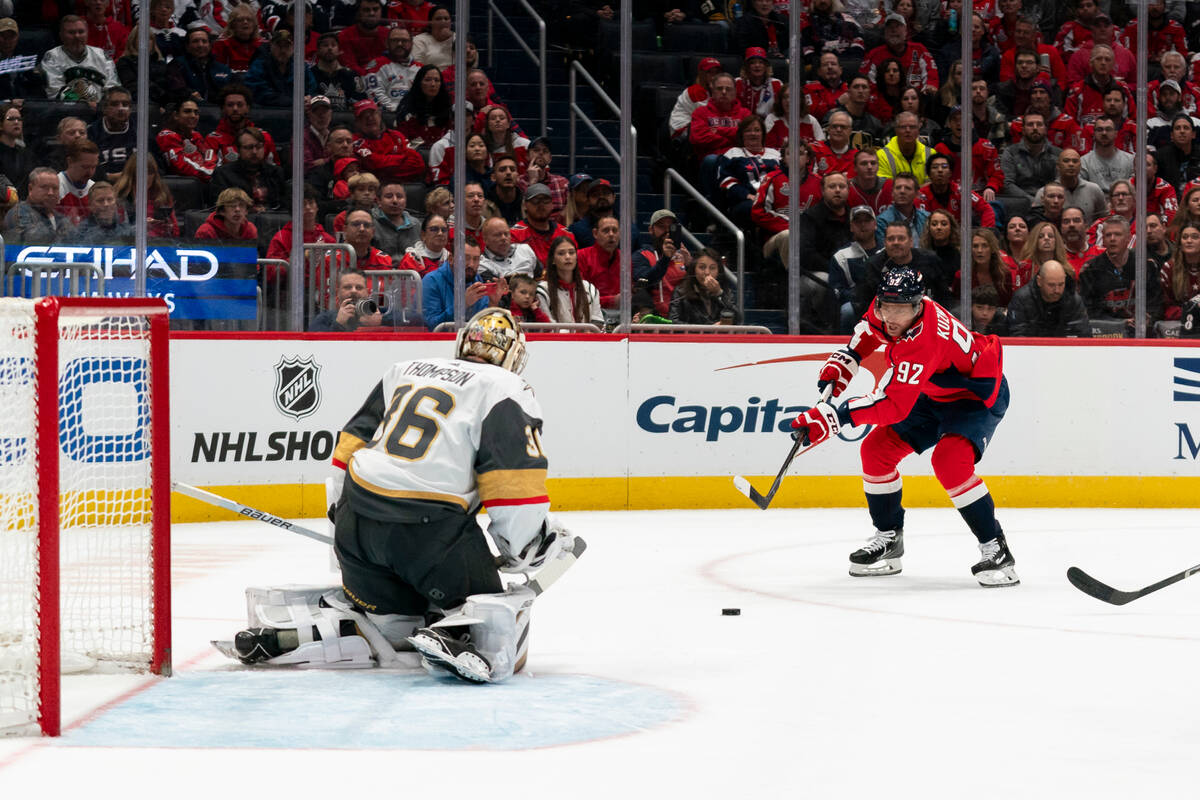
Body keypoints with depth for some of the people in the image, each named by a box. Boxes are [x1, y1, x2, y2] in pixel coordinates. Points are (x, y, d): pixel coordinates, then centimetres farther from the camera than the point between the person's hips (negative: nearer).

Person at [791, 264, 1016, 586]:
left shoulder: (923, 341, -39)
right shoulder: (885, 308, -15)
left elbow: (895, 406, -43)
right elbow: (869, 329, 13)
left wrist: (835, 416, -47)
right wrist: (842, 361, 2)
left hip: (978, 395, -9)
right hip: (935, 394, 9)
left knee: (950, 461, -31)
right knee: (876, 449, 1)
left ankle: (996, 549, -19)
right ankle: (888, 538, 17)